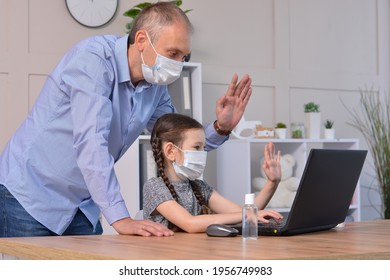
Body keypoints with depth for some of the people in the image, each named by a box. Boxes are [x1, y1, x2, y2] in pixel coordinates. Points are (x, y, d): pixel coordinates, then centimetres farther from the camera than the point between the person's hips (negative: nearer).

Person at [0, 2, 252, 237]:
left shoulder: (155, 86, 1)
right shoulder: (94, 58, -21)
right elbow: (90, 142, -32)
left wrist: (221, 128, -7)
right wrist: (120, 219, -37)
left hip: (80, 205, 7)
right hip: (29, 195, -6)